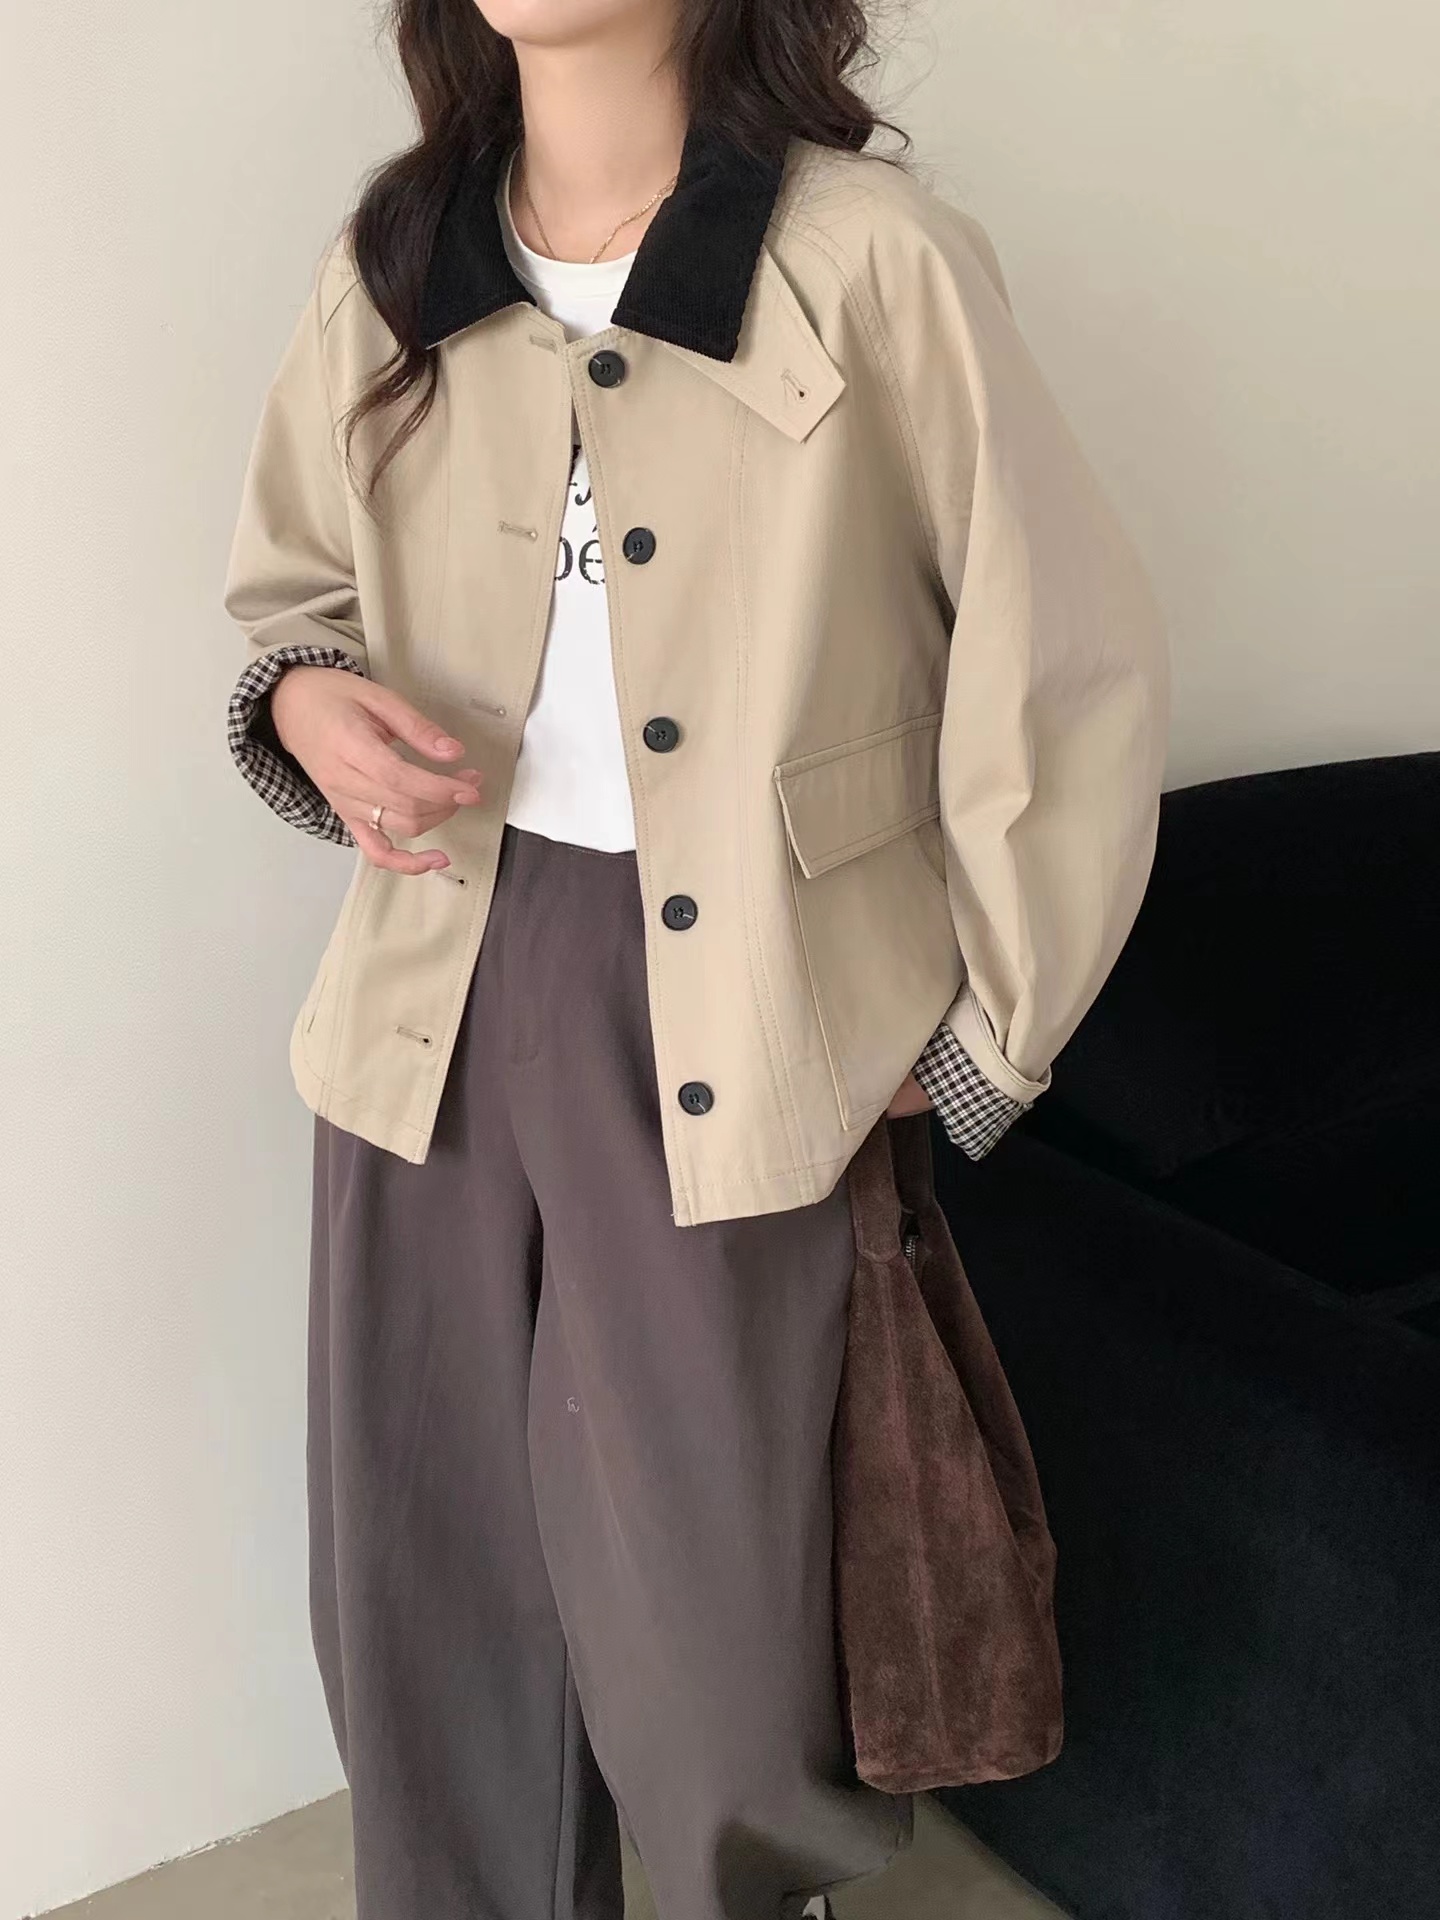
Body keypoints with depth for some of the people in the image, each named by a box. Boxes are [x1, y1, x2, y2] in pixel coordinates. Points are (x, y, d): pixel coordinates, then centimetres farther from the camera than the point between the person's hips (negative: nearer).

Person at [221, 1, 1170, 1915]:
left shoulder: (875, 263, -11)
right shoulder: (385, 268, 5)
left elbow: (1071, 669, -6)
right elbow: (291, 591, 19)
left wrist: (982, 1042, -2)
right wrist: (308, 698, -5)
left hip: (727, 1026, -4)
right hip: (440, 993, 4)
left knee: (690, 1579, 6)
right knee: (423, 1574, 13)